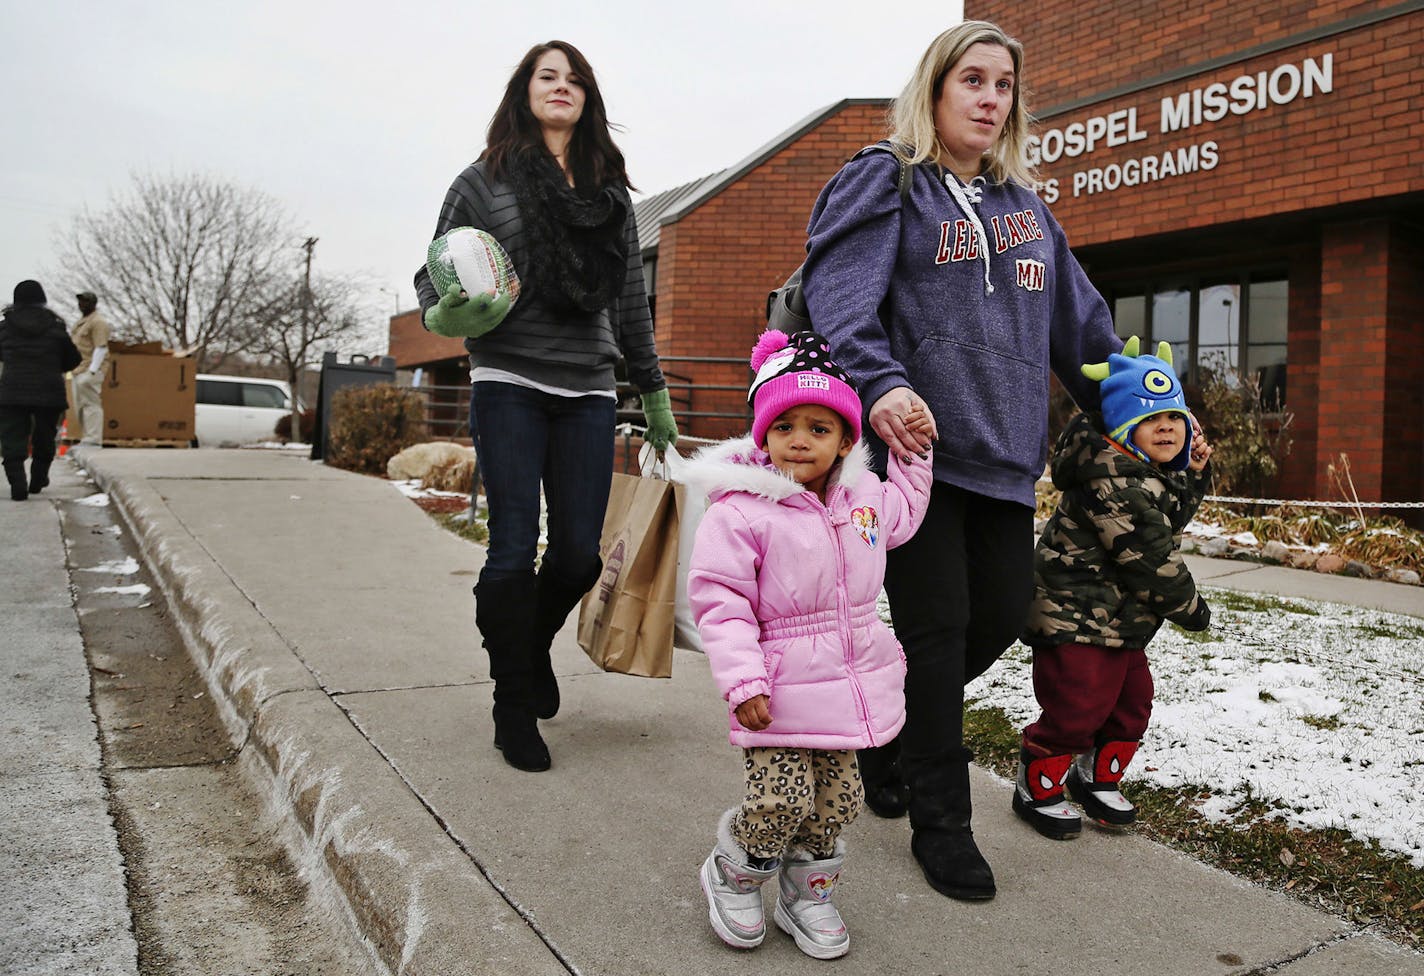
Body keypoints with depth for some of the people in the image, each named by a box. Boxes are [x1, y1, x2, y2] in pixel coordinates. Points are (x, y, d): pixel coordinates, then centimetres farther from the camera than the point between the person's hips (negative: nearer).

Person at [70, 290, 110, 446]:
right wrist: (74, 368, 21)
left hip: (89, 371, -10)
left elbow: (101, 348, -17)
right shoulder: (81, 321, 22)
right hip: (78, 371, 10)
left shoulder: (98, 322, -9)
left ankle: (93, 439, -9)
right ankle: (89, 438, 17)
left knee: (90, 404, -10)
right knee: (81, 406, 11)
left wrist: (92, 370, -22)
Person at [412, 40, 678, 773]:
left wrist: (655, 396, 18)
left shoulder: (610, 193, 15)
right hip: (509, 387, -3)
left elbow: (630, 302, 18)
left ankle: (534, 642, 34)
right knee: (514, 548, -4)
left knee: (579, 553, 2)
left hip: (588, 394, 3)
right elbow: (433, 277, 5)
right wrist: (446, 315, -19)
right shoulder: (486, 180, 4)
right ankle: (514, 706, 13)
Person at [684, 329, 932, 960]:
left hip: (847, 682, 6)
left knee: (837, 799, 12)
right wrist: (743, 681, -21)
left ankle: (807, 895, 35)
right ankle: (732, 875, 21)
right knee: (781, 800, -10)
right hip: (781, 688, -6)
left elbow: (904, 512, 30)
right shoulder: (740, 511, -15)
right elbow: (720, 601, -15)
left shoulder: (864, 498, 6)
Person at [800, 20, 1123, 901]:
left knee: (1005, 612, 6)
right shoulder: (885, 183, 1)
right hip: (913, 438, -6)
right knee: (937, 624, -2)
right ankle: (941, 820, 14)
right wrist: (879, 383, -32)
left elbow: (1080, 321, 24)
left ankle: (888, 720, 33)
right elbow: (838, 297, -15)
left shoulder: (1023, 203, 22)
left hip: (1001, 448, 7)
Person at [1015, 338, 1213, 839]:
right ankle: (1037, 788, 15)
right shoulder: (1113, 482, -25)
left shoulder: (1156, 473, 10)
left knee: (1131, 701, 16)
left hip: (1122, 619, 11)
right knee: (1076, 705, -5)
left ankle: (1097, 777, 36)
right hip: (1074, 615, -11)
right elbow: (1150, 557, -22)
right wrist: (1190, 608, -8)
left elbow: (1169, 519, 27)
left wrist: (1193, 475, 9)